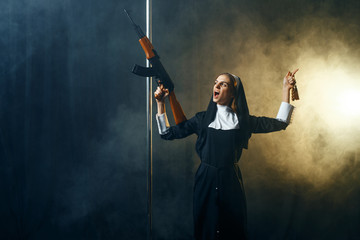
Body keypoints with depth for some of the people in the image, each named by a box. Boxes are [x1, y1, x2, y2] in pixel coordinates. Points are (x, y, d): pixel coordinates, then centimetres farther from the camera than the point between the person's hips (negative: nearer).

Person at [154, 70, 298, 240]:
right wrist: (160, 103, 2)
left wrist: (286, 89, -1)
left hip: (231, 183, 0)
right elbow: (168, 133, 7)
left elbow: (280, 123, 3)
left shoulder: (242, 120, 3)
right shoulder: (202, 119, 5)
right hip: (205, 181, 1)